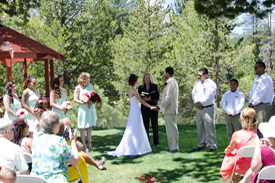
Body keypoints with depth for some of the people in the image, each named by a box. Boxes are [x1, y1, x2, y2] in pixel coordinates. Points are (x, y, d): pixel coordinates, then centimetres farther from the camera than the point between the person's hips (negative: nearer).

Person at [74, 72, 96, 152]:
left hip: (91, 108, 4)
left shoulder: (90, 86, 9)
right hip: (83, 109, -4)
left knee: (89, 127, 6)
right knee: (83, 127, -1)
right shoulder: (78, 87, -6)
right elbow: (75, 99, -5)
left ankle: (89, 145, 11)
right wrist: (83, 103, -17)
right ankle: (84, 146, 5)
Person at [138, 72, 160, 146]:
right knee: (145, 126, -1)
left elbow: (157, 97, -3)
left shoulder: (155, 86, 2)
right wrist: (143, 98, -16)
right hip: (144, 109, 1)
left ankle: (156, 142, 9)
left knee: (155, 125, 2)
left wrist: (150, 99, -20)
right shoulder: (141, 87, 8)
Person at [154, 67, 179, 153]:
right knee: (169, 129, 16)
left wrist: (161, 106, -17)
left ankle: (174, 148, -3)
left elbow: (169, 97, -22)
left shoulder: (172, 83, -17)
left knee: (172, 128, -6)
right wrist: (159, 105, 16)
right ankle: (171, 146, 24)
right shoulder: (169, 82, 16)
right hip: (167, 110, 10)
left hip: (170, 110, -10)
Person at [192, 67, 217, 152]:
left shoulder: (211, 84, -5)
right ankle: (202, 144, 19)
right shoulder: (197, 84, 18)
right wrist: (196, 102, -8)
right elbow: (194, 94, 10)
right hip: (198, 108, 7)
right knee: (199, 127, 10)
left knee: (209, 127, -8)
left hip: (208, 109, -7)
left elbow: (209, 96, -14)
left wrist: (201, 103, -14)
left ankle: (212, 145, -5)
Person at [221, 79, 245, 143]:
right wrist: (228, 111, -10)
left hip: (237, 116, -3)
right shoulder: (226, 94, 14)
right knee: (229, 133, 4)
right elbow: (223, 104, 5)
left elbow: (241, 105, -5)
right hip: (228, 116, 3)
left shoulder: (240, 94, 5)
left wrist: (233, 113, -14)